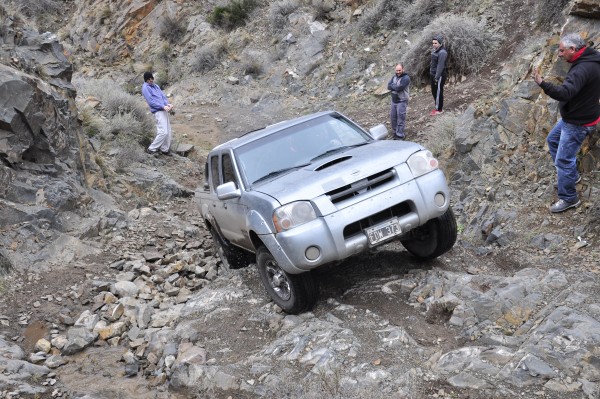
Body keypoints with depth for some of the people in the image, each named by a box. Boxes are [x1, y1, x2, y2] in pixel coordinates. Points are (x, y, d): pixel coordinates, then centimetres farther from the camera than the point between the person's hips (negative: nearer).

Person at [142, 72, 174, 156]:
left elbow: (163, 96, 16)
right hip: (158, 111, -8)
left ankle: (165, 149, 20)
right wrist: (163, 107, -18)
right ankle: (151, 149, -5)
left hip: (164, 110, 8)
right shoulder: (145, 88, -7)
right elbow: (151, 102, -14)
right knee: (163, 132, -14)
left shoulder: (155, 85, 18)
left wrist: (168, 104, -4)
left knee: (168, 131, 9)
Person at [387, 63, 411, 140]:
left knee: (400, 119, -7)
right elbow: (389, 86, 0)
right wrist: (396, 87, -15)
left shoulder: (406, 78, -13)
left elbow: (399, 88, -22)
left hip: (402, 101, -7)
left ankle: (399, 135, -5)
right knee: (393, 117, 11)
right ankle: (395, 132, 25)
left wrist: (392, 86, -5)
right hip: (394, 100, 7)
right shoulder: (394, 77, 11)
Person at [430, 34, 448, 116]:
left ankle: (439, 110, 12)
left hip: (440, 75, -10)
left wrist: (437, 77, -23)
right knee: (434, 91, 17)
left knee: (438, 92, 1)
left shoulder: (442, 53, -20)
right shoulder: (434, 50, 8)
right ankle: (439, 107, 31)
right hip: (433, 75, 10)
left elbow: (440, 66, -23)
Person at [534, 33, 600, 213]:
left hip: (578, 123, -11)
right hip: (571, 116, 11)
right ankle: (572, 175, 38)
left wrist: (542, 84, -50)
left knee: (563, 160, -3)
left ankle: (569, 199, 11)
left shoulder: (583, 69, -30)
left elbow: (565, 93, -43)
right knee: (552, 140, 27)